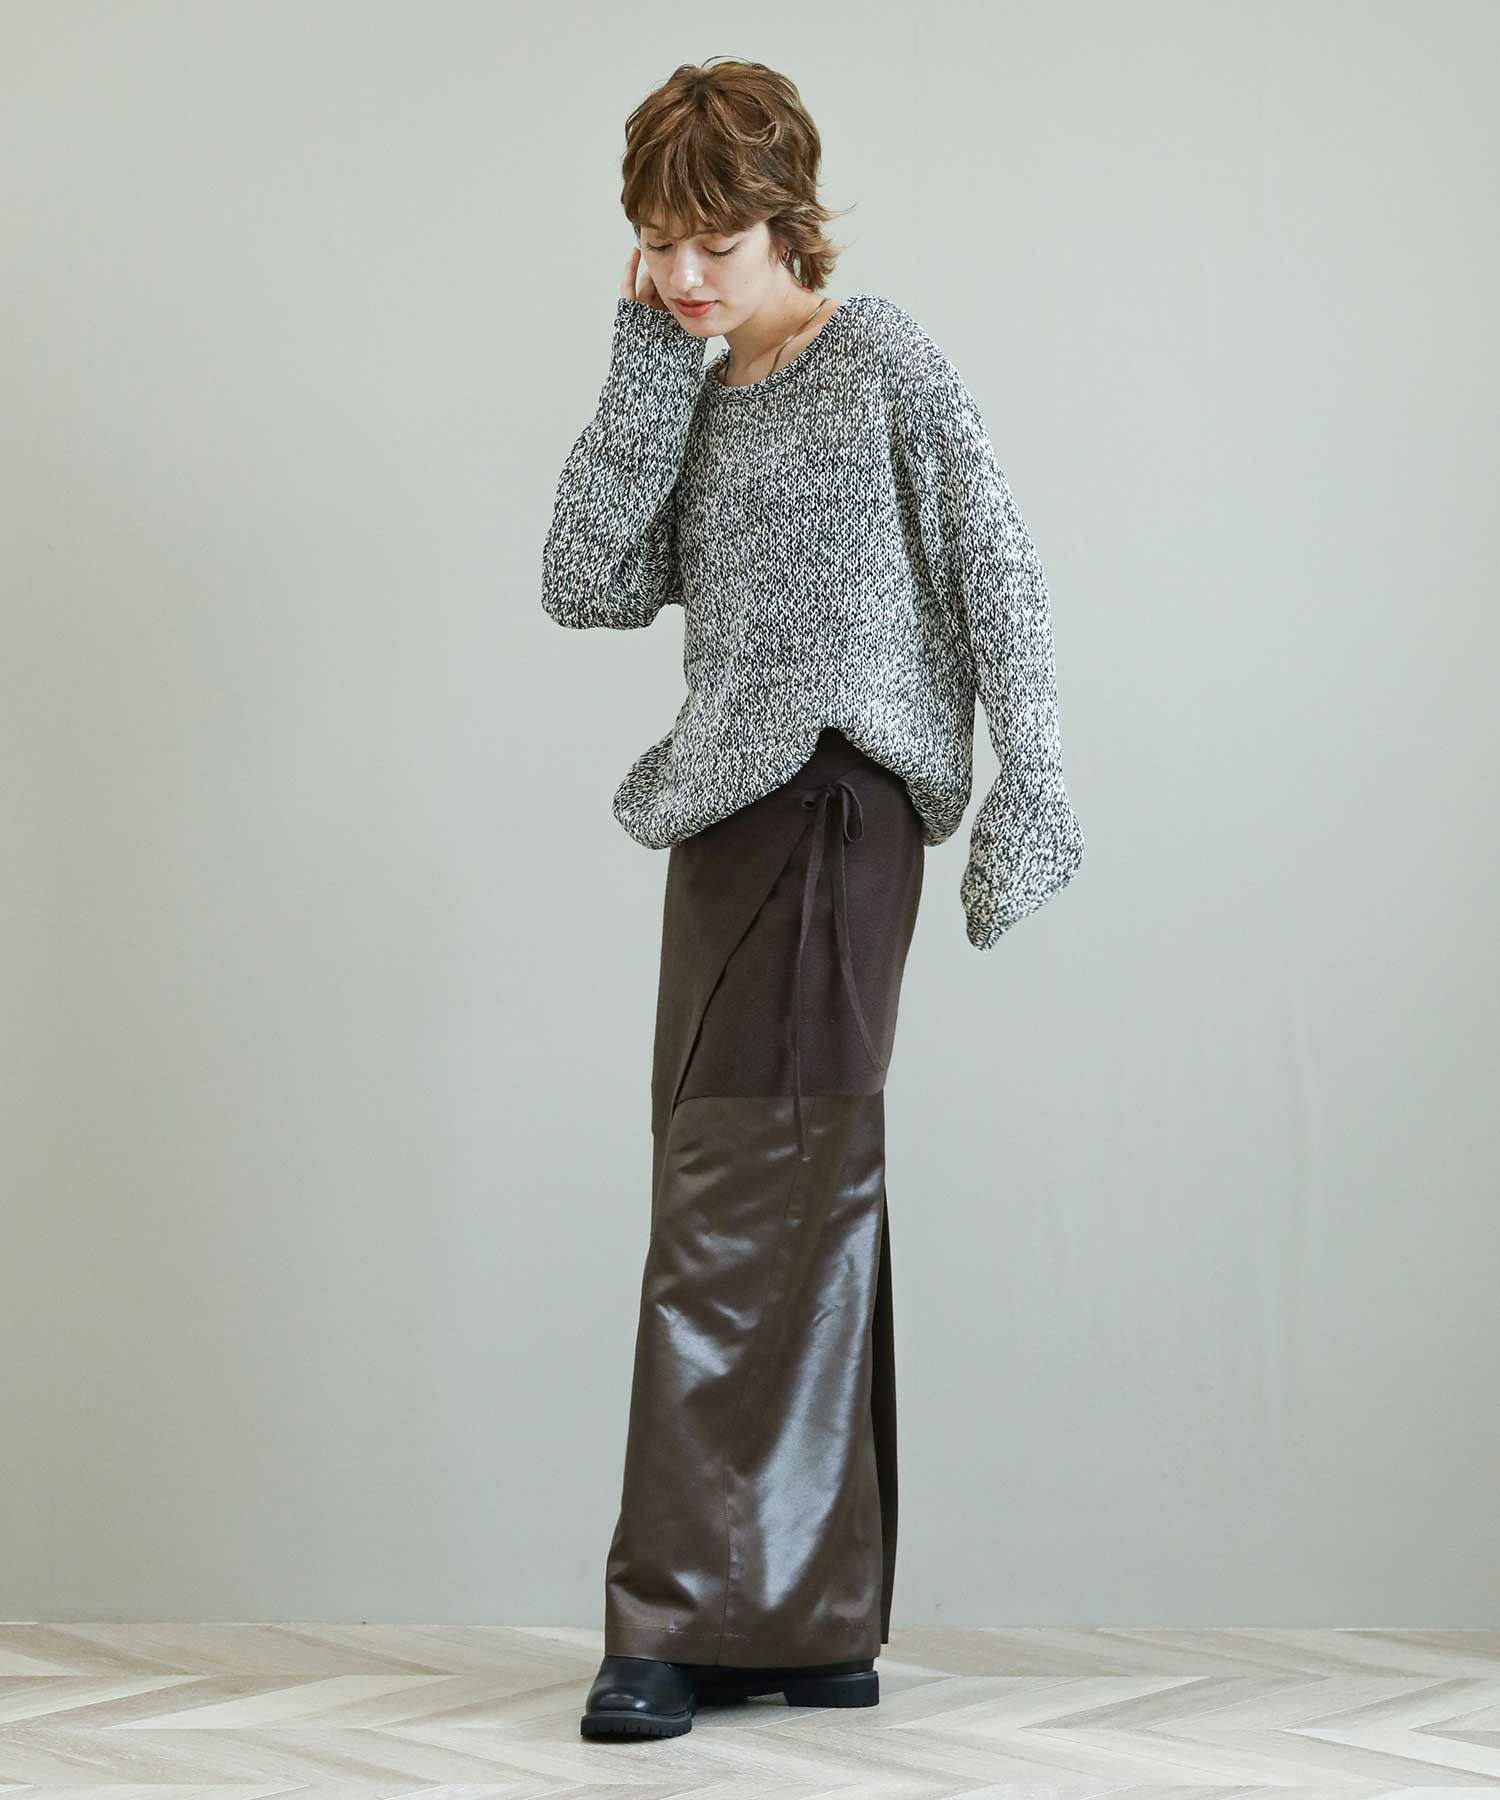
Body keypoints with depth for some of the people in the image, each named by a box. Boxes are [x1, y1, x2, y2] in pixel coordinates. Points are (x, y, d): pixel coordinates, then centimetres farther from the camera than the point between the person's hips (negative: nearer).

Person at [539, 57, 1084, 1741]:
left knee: (739, 1208, -12)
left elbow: (996, 578, -3)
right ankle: (815, 1630, 12)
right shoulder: (701, 402, 19)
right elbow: (587, 585, 7)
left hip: (834, 806, -7)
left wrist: (1023, 790, -9)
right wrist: (646, 373, 4)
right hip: (731, 823, 7)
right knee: (799, 1218, 8)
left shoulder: (884, 359, 1)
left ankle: (687, 1616, -10)